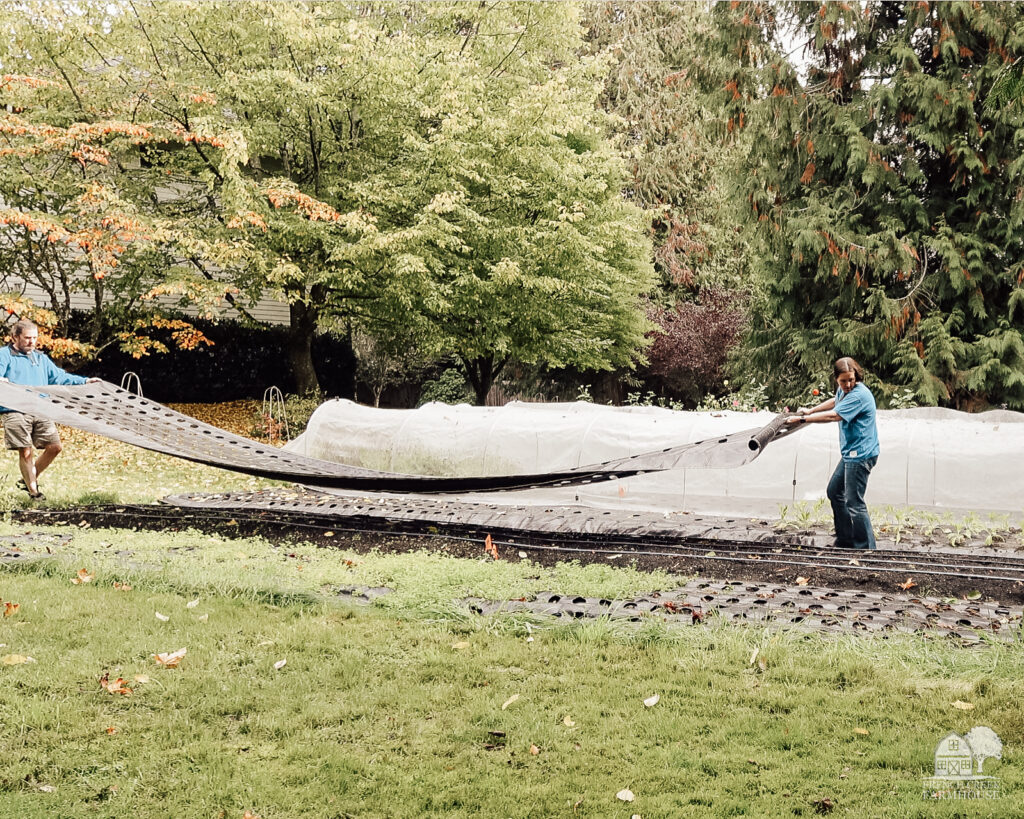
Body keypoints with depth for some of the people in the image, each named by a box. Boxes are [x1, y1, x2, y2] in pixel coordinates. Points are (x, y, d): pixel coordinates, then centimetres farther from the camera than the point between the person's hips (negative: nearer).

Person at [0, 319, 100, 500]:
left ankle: (30, 479, 20)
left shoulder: (41, 358, 23)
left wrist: (85, 381, 17)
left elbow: (59, 377, 25)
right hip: (15, 412, -6)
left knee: (54, 447, 0)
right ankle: (33, 491, 8)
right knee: (26, 451, -6)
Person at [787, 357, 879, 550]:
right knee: (834, 492, 21)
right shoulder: (844, 390, 9)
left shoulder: (858, 395, -23)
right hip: (851, 454, 11)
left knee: (853, 502, -11)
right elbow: (834, 402, 33)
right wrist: (810, 411, 36)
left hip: (860, 455, -11)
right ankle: (845, 541, 29)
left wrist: (803, 419, -18)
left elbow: (833, 416, -26)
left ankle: (866, 548, -4)